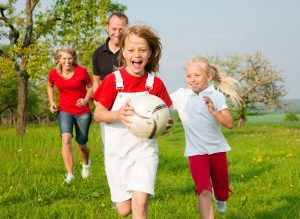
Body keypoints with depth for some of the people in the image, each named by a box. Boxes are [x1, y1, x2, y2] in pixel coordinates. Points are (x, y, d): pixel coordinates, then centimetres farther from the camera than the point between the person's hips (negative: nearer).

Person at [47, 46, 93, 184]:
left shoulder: (81, 71, -12)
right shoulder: (54, 74, -5)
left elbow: (91, 87, 2)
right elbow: (50, 86, 17)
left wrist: (86, 100, -15)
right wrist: (52, 102, 3)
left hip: (83, 113, -1)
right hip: (64, 111, 1)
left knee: (81, 144, 10)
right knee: (66, 138, -23)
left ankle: (86, 163, 46)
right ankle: (70, 174, -21)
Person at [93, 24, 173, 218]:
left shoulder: (156, 84, -2)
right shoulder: (113, 81, -7)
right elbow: (98, 114, -6)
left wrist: (166, 124, -16)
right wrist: (118, 115, -27)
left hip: (145, 150, 0)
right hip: (117, 151, 0)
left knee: (140, 203, -17)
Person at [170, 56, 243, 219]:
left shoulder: (216, 97, -6)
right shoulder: (180, 95, -2)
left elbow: (229, 124, -12)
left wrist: (213, 111, -26)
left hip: (217, 149, 1)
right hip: (196, 152, -1)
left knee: (222, 191, 17)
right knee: (204, 191, -17)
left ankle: (220, 199, 53)